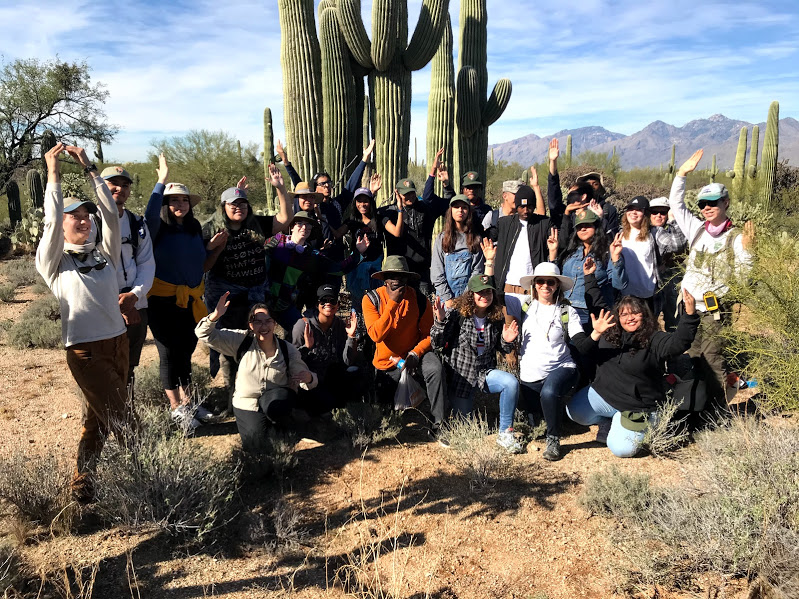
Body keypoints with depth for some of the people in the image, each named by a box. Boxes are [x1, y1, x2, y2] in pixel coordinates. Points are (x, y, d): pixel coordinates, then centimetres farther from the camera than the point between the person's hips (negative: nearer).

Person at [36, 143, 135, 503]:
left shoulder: (104, 254, 11)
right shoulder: (54, 262, -1)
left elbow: (111, 215, 3)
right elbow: (51, 222, -14)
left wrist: (88, 168, 2)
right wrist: (53, 174, -10)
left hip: (118, 343, 5)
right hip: (85, 351, -5)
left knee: (97, 419, 16)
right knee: (122, 420, -5)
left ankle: (82, 484, 32)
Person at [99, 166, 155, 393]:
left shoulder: (137, 224, 12)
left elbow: (147, 264, 8)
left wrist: (135, 294, -10)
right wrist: (116, 303, -13)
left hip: (135, 306, 4)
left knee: (129, 367, 14)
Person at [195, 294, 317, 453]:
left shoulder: (288, 351, -10)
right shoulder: (242, 340, -11)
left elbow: (302, 377, -3)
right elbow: (205, 334, -13)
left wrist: (308, 378, -29)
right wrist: (215, 316, -35)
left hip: (275, 403, -1)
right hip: (246, 404, 1)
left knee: (276, 404, -37)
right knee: (257, 446, -15)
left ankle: (283, 423, 0)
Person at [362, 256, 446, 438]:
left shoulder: (419, 299, -10)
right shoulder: (372, 299, -13)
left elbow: (429, 334, -7)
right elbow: (376, 335, -25)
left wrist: (415, 353, -26)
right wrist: (393, 303, -30)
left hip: (414, 353, -1)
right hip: (386, 362, 1)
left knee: (435, 369, -33)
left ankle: (438, 423, -23)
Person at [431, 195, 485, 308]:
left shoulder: (476, 239, 7)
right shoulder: (441, 238, 6)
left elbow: (477, 270, 3)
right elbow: (436, 272, 1)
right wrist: (447, 298, -7)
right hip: (445, 294, 0)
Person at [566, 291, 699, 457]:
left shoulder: (654, 340, -9)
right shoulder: (608, 335, 3)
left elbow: (678, 343, -28)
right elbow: (582, 349, -5)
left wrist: (690, 314, -44)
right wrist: (595, 334, -28)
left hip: (637, 406, -4)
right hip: (604, 394, 4)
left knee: (621, 449, -17)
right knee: (574, 411, -19)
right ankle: (609, 420, 13)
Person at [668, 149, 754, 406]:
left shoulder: (736, 237, -5)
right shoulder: (697, 229, 7)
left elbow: (742, 277, -7)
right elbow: (676, 204, 11)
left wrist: (746, 249, -22)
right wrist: (682, 173, 3)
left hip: (716, 311, -4)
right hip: (689, 307, 4)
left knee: (712, 360, -4)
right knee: (690, 359, 10)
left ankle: (724, 411, 9)